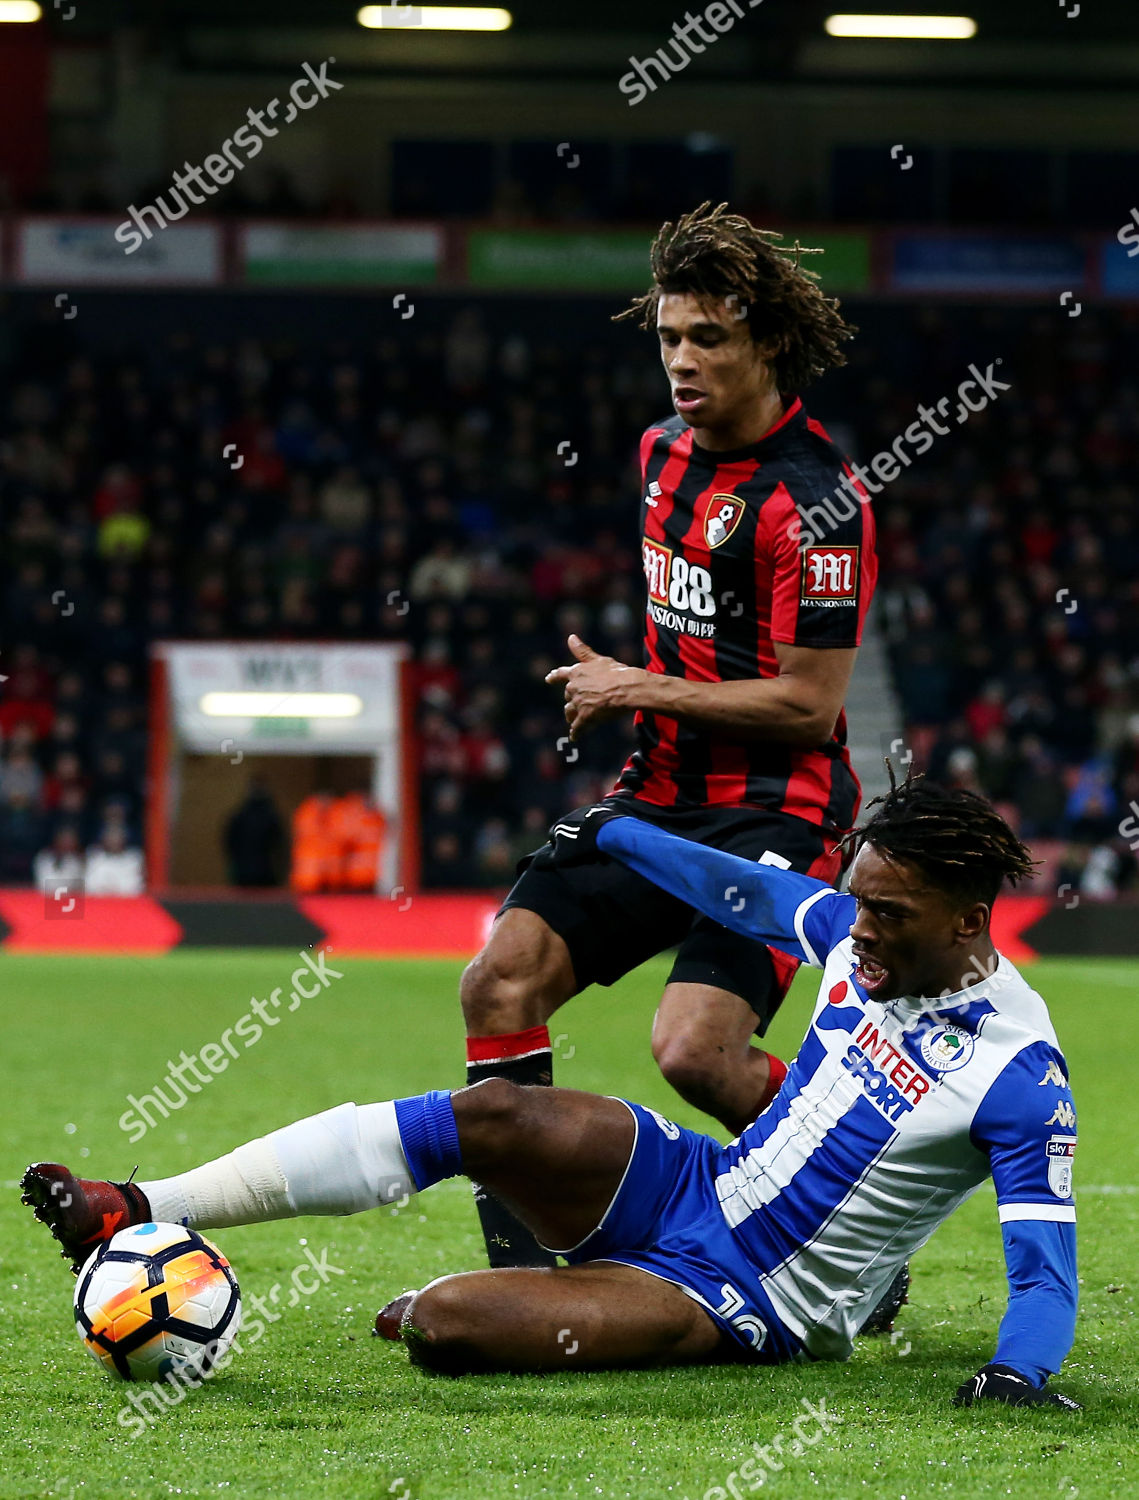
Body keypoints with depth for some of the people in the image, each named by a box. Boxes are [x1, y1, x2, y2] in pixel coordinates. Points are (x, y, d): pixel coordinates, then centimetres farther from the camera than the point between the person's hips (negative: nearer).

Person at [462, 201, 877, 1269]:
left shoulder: (815, 500, -15)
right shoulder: (665, 452, 11)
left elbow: (808, 705, -17)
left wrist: (639, 690, -11)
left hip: (775, 811, -8)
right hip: (659, 795, 8)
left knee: (696, 1052, -24)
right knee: (500, 980, -10)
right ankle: (518, 1267, -5)